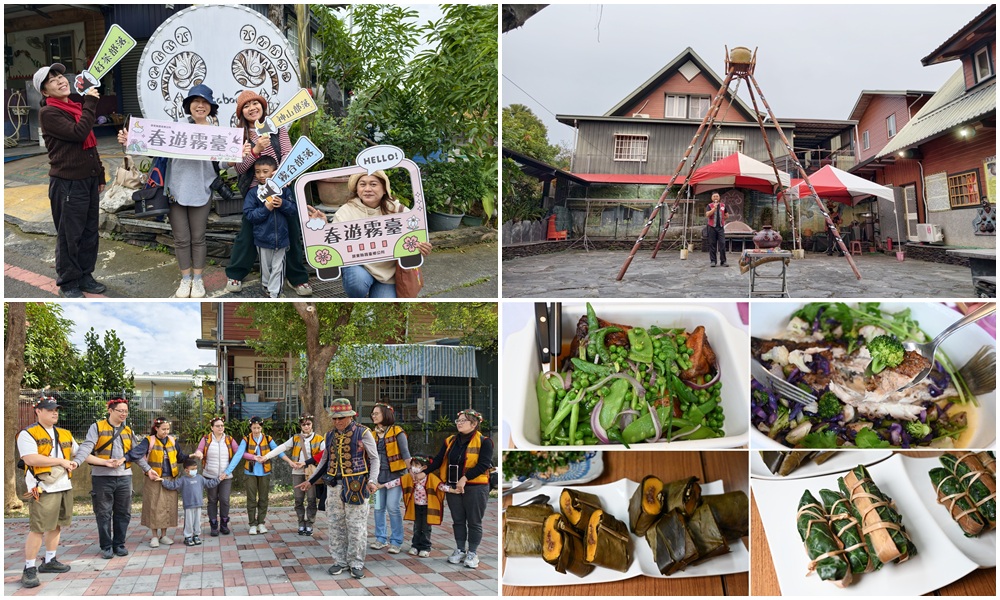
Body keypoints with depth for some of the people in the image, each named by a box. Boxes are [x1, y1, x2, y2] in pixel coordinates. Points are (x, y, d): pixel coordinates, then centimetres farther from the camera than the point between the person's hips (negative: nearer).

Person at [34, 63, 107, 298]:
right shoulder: (48, 113, -9)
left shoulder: (77, 108, 16)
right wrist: (91, 102, -14)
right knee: (69, 235, -1)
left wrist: (100, 175, 21)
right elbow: (78, 133, -22)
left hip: (89, 179, 8)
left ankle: (85, 276, 23)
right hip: (67, 183, -7)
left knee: (89, 232, 12)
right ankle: (67, 283, 9)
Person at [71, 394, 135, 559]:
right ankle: (106, 547, 12)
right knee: (104, 514, 3)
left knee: (123, 513, 8)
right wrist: (76, 462, -30)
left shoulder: (128, 431, 13)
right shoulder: (97, 427, -3)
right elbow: (87, 447, -16)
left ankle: (119, 544, 19)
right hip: (102, 477, -4)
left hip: (124, 477, 4)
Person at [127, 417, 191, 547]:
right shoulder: (149, 441, -5)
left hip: (170, 479, 4)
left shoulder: (172, 440, 9)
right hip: (154, 479, -4)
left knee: (168, 506, 6)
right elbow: (136, 453, -19)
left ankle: (164, 535, 17)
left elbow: (180, 457, 14)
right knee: (154, 506, 0)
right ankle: (155, 536, 11)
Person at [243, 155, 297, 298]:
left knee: (278, 267, 7)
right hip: (263, 237, 0)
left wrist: (283, 204, -22)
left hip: (281, 237, 0)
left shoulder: (284, 190, -5)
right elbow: (248, 215, -10)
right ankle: (266, 285, 40)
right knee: (265, 266, 18)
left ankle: (274, 293, 16)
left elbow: (295, 211, -3)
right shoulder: (253, 192, -7)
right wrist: (266, 209, -21)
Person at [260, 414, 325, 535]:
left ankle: (309, 525, 9)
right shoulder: (295, 438, 7)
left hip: (312, 473, -2)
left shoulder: (318, 439, 1)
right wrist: (266, 456, -7)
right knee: (299, 500, 5)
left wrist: (306, 462, -17)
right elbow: (281, 448, 1)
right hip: (297, 473, 2)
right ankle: (301, 524, 15)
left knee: (311, 500, -1)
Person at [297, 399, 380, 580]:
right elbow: (325, 461, 21)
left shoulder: (363, 433, -6)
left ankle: (356, 563, 9)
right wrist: (310, 481, 20)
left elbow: (374, 458, -4)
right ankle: (340, 561, 19)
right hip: (334, 486, 5)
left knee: (356, 527, -1)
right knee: (336, 526, 8)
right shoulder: (330, 436, 11)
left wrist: (372, 480, -17)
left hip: (356, 486, -5)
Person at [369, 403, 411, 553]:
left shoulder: (397, 432, -5)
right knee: (378, 508, 7)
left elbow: (405, 453, -8)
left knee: (393, 507, -8)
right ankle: (381, 538, 19)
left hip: (395, 474, -6)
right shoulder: (373, 434, 11)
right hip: (379, 475, 6)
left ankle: (396, 541, 1)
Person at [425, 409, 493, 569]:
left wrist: (465, 479, -24)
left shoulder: (484, 442, -8)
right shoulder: (450, 441, 9)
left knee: (474, 522, 4)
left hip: (475, 488, -5)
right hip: (453, 488, 5)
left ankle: (472, 553, 16)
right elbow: (438, 460, 7)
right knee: (458, 520, 13)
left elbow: (483, 464, -17)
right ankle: (460, 550, 25)